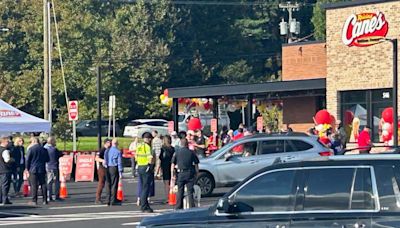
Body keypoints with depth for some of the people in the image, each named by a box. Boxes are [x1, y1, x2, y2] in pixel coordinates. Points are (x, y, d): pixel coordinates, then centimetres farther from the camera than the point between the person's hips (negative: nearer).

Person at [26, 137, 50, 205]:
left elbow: (28, 159, -8)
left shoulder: (31, 149, -8)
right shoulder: (43, 149, 4)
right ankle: (45, 200, 6)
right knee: (43, 184, 8)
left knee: (34, 185, -1)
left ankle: (34, 201, -2)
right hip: (42, 170, 3)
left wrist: (28, 168, 3)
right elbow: (47, 159, 9)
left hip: (33, 170, -3)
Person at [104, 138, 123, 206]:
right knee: (114, 185, -1)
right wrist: (120, 172, -7)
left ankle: (108, 200, 14)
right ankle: (113, 201, -1)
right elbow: (119, 162, -9)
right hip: (114, 168, -5)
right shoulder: (118, 152, -9)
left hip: (107, 168, 5)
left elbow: (105, 160, 9)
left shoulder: (107, 151, 7)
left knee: (108, 184, 11)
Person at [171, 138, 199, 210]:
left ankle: (178, 207, 7)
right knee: (190, 191, 3)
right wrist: (196, 173, 14)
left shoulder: (177, 152, 4)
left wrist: (172, 174, 8)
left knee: (180, 191, 6)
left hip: (180, 173, 0)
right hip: (190, 173, 0)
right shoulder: (191, 153, 4)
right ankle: (192, 207, 0)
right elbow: (196, 164, 6)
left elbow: (173, 164, 3)